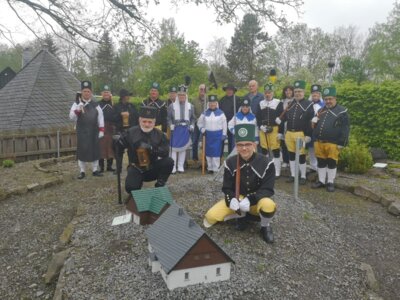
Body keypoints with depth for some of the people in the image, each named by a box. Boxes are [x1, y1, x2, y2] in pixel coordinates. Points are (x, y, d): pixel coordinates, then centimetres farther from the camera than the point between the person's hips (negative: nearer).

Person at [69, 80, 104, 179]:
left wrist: (101, 130, 0)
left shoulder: (95, 105, 6)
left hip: (93, 131, 2)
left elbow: (100, 118, 6)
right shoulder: (77, 104, 1)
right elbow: (72, 117, -8)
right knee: (82, 150, 2)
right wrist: (78, 109, -25)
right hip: (81, 132, -2)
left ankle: (95, 170, 19)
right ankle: (82, 171, 11)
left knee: (95, 150, 7)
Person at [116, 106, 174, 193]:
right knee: (130, 188, -25)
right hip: (136, 169, -1)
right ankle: (138, 182, 14)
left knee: (169, 161, -24)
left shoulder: (159, 134, -3)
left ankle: (159, 185, -4)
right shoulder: (130, 133, -5)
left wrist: (151, 148, -28)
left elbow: (165, 152, -15)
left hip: (154, 169, 1)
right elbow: (118, 147, 3)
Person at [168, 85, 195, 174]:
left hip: (186, 129, 2)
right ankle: (173, 167, 4)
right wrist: (171, 126, -6)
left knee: (183, 148, 6)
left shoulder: (190, 106, 7)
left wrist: (191, 126, 2)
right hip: (175, 129, -2)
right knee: (174, 148, -3)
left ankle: (181, 166, 14)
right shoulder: (172, 106, 2)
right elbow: (169, 118, 4)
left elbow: (193, 118, 13)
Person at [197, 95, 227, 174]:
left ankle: (216, 169, 2)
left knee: (216, 152, -5)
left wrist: (224, 135, -1)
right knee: (208, 152, 6)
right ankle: (210, 168, 17)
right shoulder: (205, 113, 5)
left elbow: (224, 124, 2)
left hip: (218, 134, -2)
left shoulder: (220, 113, 0)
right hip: (208, 134, 3)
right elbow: (199, 122, 16)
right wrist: (202, 130, 2)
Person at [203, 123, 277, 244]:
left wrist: (250, 200, -33)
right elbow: (227, 188, -5)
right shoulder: (230, 163, -10)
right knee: (210, 218, -18)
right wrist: (232, 200, -28)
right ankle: (241, 215, 9)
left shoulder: (266, 163, -17)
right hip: (236, 199, 2)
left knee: (268, 205, -39)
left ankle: (265, 226, -2)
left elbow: (267, 190, -17)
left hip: (256, 200, -2)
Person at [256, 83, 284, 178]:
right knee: (264, 150, 10)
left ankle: (277, 172, 8)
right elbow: (258, 117, 12)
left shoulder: (278, 103, -2)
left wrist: (280, 132, -10)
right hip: (263, 130, 4)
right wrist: (261, 126, -6)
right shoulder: (261, 103, 12)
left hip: (274, 130, -4)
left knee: (276, 151, -1)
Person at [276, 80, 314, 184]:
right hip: (289, 133, 5)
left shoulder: (308, 104, -3)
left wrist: (308, 135, -13)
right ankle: (293, 175, 23)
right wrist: (280, 119, -8)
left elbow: (311, 121, -8)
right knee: (291, 155, 11)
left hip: (301, 134, -5)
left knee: (301, 155, 1)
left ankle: (303, 176, 15)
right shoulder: (290, 104, 13)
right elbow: (285, 116, 13)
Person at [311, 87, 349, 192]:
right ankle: (321, 181, 23)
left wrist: (341, 143, -11)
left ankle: (330, 182, 16)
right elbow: (315, 125, 26)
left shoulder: (342, 111, -3)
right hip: (319, 142, 5)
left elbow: (345, 129, -8)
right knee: (321, 162, 11)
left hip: (333, 143, -5)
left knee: (332, 163, 4)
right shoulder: (321, 110, 14)